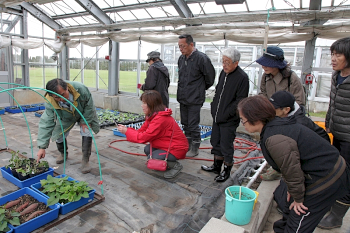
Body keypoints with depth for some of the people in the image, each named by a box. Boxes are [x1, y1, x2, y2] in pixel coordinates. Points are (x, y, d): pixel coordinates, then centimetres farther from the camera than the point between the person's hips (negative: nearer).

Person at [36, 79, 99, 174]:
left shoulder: (80, 89, -40)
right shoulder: (50, 103, -34)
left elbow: (89, 104, -22)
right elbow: (46, 124, -31)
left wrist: (85, 121, -20)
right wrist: (42, 147, -34)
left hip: (84, 114, -1)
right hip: (66, 119, 2)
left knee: (87, 132, -18)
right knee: (58, 134, -3)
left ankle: (85, 161, -7)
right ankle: (63, 153, 32)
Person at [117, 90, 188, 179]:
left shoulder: (160, 119, -27)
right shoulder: (153, 115, 5)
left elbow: (144, 137, -25)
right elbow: (142, 131, 6)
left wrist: (126, 131, -15)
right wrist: (126, 129, -6)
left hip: (177, 148, -10)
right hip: (168, 145, 10)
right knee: (147, 149, 1)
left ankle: (175, 165, 0)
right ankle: (168, 163, 10)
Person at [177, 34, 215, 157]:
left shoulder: (201, 58, -14)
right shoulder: (181, 58, 9)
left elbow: (210, 76, -7)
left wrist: (202, 88, 5)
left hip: (195, 99, -7)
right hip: (182, 97, 7)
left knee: (193, 126, 0)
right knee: (185, 124, 16)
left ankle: (195, 148, 16)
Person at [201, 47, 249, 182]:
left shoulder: (242, 78, -15)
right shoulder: (223, 73, 8)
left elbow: (240, 101, -18)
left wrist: (226, 115, -18)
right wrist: (214, 108, 10)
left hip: (229, 120, -8)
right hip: (217, 117, 8)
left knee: (226, 146, 4)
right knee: (216, 142, 18)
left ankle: (227, 170, 23)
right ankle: (216, 166, 35)